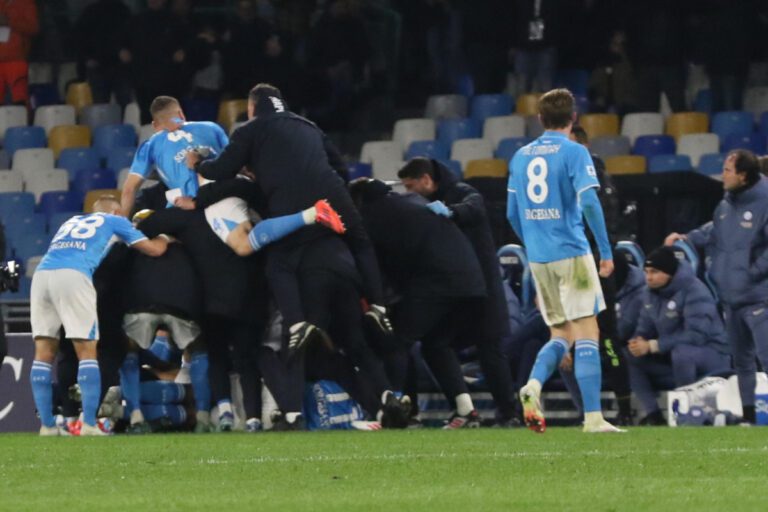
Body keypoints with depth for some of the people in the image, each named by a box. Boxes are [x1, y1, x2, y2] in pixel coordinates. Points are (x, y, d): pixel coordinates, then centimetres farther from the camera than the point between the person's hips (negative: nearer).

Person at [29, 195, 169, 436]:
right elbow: (155, 249, 29)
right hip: (73, 275, -4)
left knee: (44, 351, 8)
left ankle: (47, 425, 7)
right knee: (87, 351, 0)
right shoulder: (114, 221, 25)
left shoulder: (70, 222, 36)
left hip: (41, 274, 4)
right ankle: (89, 424, -8)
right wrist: (164, 239, 52)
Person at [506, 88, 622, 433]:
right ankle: (592, 418, -9)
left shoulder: (521, 156, 11)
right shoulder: (573, 152, -6)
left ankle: (534, 385, -13)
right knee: (587, 333, -3)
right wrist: (606, 251, -11)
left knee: (561, 335, 15)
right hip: (571, 253, -5)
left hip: (538, 258, 5)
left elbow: (512, 214, 15)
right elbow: (589, 202, -16)